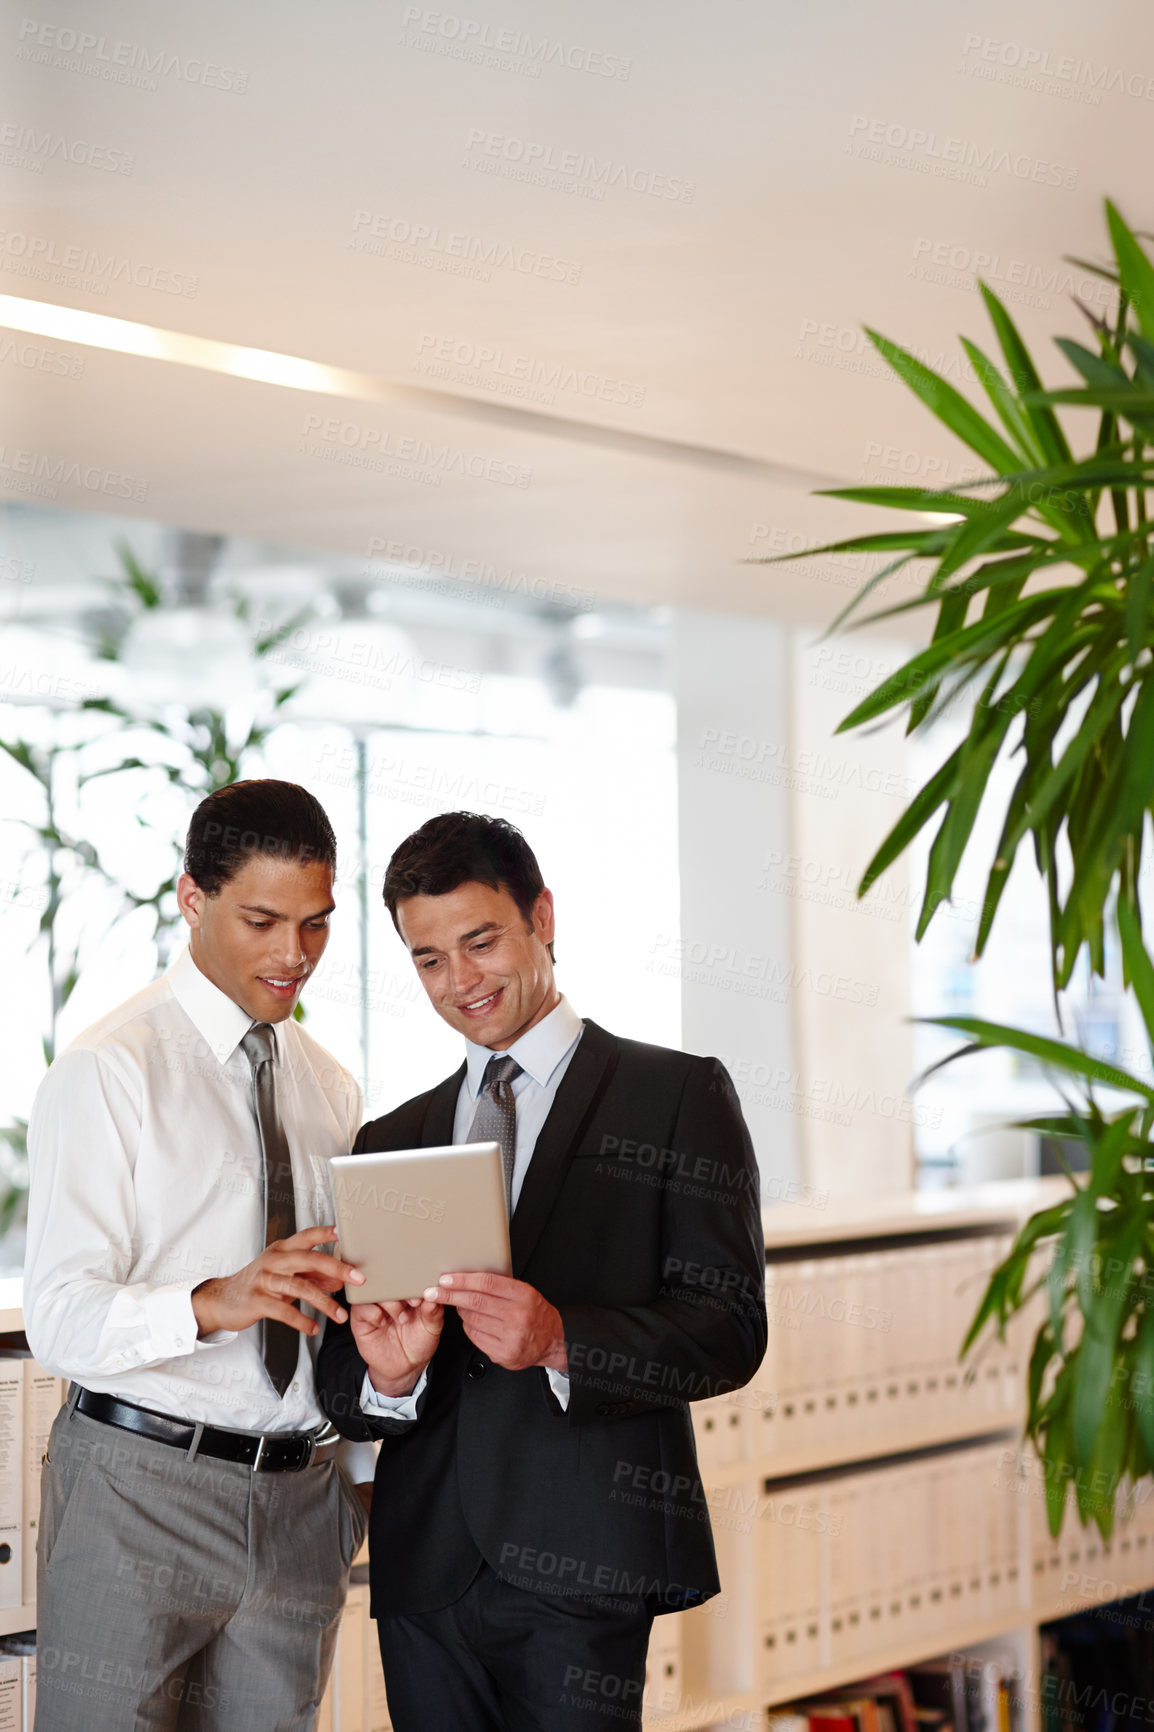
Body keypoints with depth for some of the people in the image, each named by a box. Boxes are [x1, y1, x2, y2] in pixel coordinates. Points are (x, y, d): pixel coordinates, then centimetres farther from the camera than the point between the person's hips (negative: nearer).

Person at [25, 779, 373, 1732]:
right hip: (141, 1486, -5)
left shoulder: (329, 1086, 14)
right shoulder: (107, 1071, -8)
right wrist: (215, 1302, -34)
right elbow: (61, 1319, -18)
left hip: (299, 1502, 6)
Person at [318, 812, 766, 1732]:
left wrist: (562, 1342, -20)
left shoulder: (678, 1096, 4)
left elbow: (730, 1328, -4)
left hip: (582, 1554, -4)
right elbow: (340, 1379, 13)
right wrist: (384, 1373, -11)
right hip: (426, 1564, 4)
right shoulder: (392, 1141, 16)